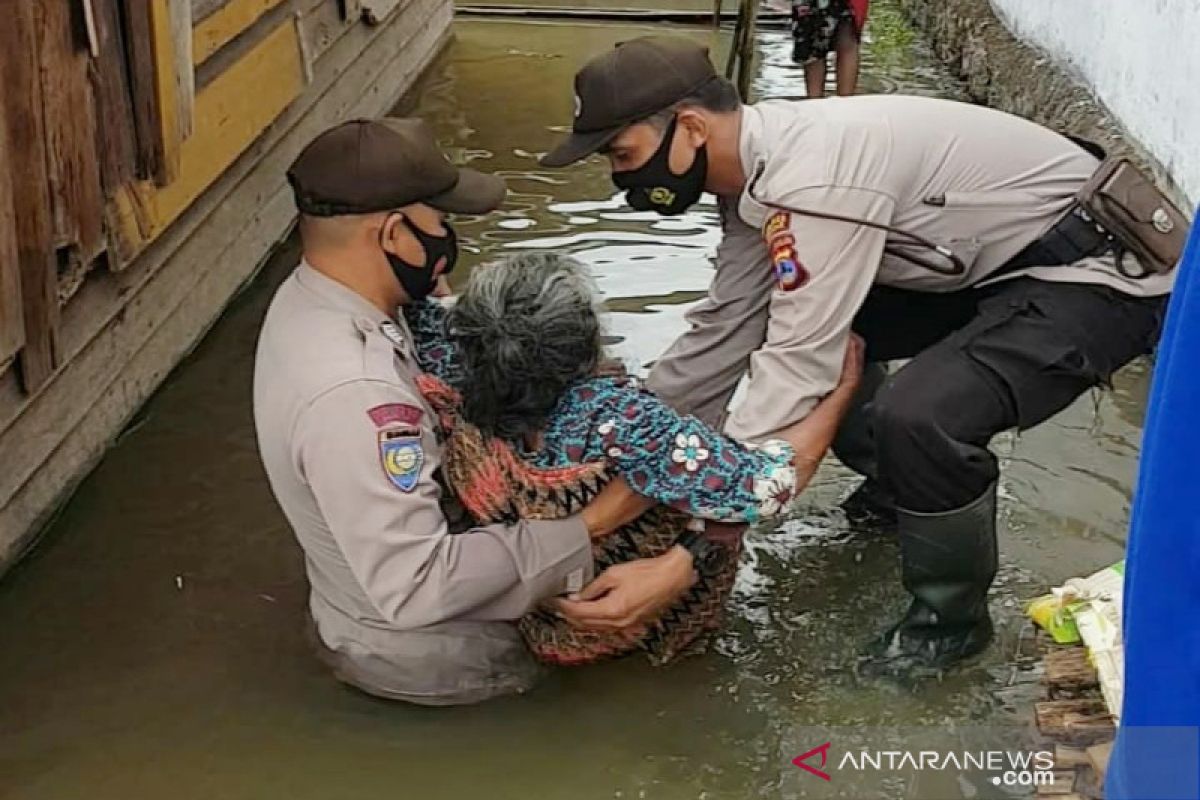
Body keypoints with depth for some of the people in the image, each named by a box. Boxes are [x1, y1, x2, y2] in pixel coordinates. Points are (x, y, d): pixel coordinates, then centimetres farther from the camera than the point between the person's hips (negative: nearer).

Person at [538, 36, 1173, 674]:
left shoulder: (810, 176, -30)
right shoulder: (757, 170, -1)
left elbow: (794, 373, -33)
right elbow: (721, 331, 5)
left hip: (1101, 273, -9)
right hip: (992, 265, 10)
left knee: (921, 418, -30)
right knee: (800, 325, 10)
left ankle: (952, 618, -3)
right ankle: (900, 486, 31)